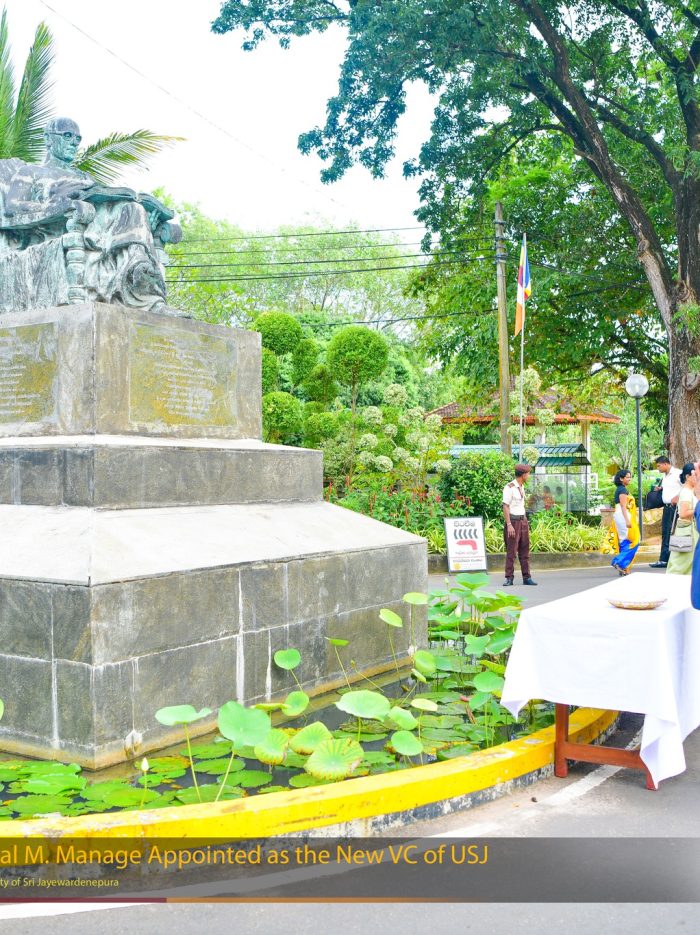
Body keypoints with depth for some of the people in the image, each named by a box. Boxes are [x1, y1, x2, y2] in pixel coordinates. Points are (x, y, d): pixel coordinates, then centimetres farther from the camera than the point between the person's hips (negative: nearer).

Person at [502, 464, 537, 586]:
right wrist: (509, 525, -23)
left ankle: (526, 578, 9)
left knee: (525, 550, 6)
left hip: (523, 521, 8)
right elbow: (505, 507, -17)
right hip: (513, 521, -8)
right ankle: (509, 578, -4)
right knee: (511, 550, -7)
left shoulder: (521, 486, 13)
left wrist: (526, 522, 18)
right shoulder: (509, 488, -13)